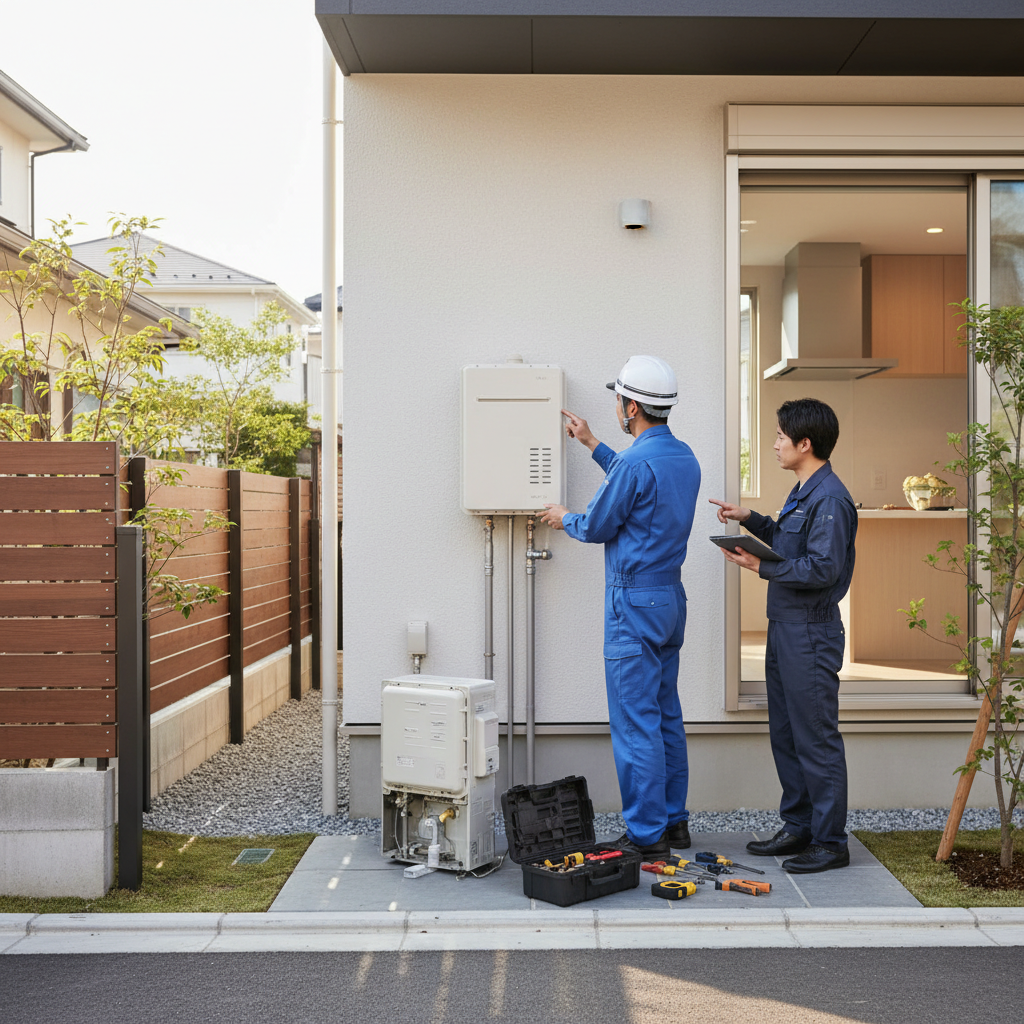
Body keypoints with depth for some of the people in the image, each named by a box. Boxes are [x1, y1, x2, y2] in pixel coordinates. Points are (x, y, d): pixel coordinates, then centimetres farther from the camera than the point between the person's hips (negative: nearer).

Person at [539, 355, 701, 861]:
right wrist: (591, 444, 35)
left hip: (635, 602, -9)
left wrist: (564, 518, 12)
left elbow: (596, 526, -10)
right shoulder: (684, 457, 10)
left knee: (635, 723, -3)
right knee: (666, 716, 16)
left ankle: (647, 835, 2)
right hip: (671, 597, 10)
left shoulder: (636, 462, -18)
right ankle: (673, 821, 24)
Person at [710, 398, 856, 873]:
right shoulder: (803, 492, 14)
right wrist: (751, 520, 18)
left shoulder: (830, 498, -18)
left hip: (811, 633, -10)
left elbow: (823, 568, -25)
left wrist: (762, 566, -21)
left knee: (816, 739, -2)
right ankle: (799, 827, 28)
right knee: (785, 733, 16)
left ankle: (830, 842, 8)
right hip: (785, 628, 10)